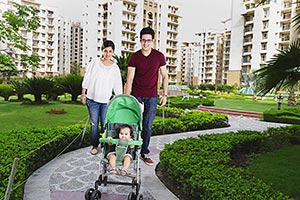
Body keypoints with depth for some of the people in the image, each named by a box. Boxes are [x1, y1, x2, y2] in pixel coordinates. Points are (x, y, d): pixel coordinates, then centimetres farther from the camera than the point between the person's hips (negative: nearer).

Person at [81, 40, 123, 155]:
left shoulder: (115, 68, 2)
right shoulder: (94, 62, 1)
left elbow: (118, 86, 5)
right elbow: (86, 79, 6)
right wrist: (83, 94, 4)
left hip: (106, 100, 0)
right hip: (92, 98, 0)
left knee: (105, 124, 0)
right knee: (94, 123, 5)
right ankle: (94, 145, 19)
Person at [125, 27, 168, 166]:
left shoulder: (159, 56, 1)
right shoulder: (134, 57, -1)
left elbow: (164, 76, 7)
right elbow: (129, 79, -4)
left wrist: (165, 95, 1)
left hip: (151, 97, 0)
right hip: (136, 95, 0)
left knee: (147, 126, 2)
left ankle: (145, 153, 16)